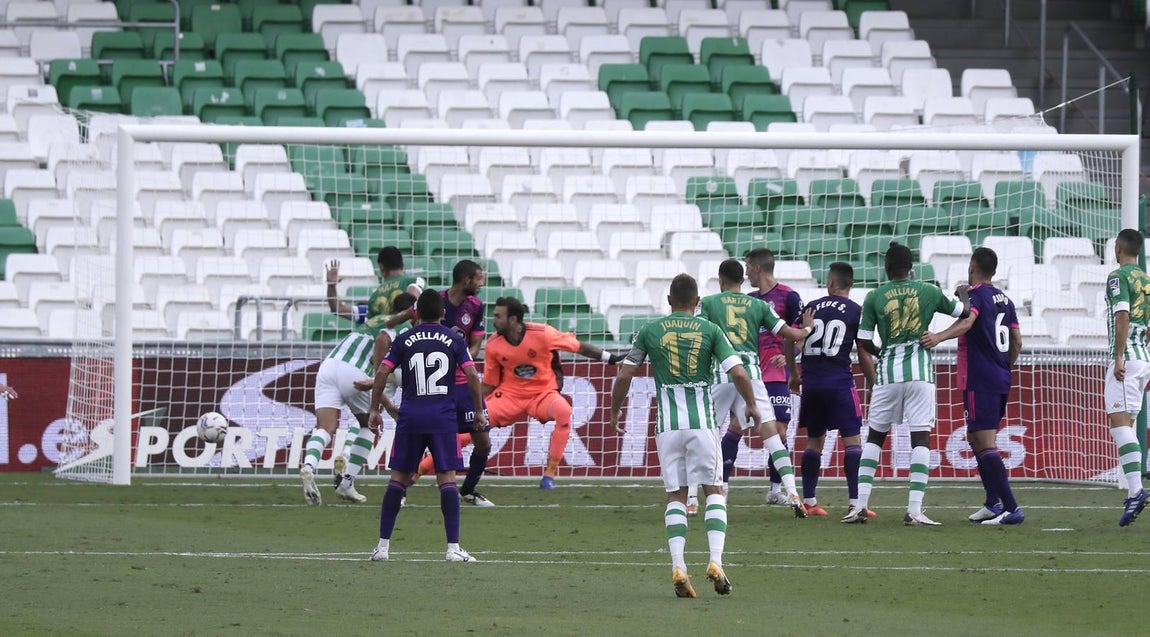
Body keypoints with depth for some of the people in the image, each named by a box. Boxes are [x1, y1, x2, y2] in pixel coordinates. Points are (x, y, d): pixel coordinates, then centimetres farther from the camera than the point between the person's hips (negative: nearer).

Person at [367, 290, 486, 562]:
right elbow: (471, 374, -2)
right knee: (447, 478, -2)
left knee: (398, 478, 8)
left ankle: (383, 545, 7)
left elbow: (382, 373, 0)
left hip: (410, 417, 1)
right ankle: (453, 547, -9)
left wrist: (375, 409, 9)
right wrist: (479, 411, 7)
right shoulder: (455, 340, 5)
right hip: (443, 417, -1)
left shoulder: (404, 340, 7)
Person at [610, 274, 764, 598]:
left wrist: (615, 411, 21)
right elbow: (738, 373, -6)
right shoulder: (710, 331, 1)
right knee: (714, 491, 9)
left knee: (676, 496, 8)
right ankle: (715, 561, -7)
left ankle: (678, 566, -6)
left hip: (667, 425, 1)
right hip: (702, 422, -1)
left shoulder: (649, 331, 4)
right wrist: (752, 406, 11)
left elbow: (624, 376, 5)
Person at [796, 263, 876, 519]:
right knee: (852, 440, -4)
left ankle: (808, 501, 16)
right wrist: (873, 386, 10)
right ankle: (854, 501, -15)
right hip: (839, 380, -4)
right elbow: (864, 355, -1)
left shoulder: (811, 308, 9)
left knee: (814, 440, 15)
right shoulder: (856, 312, 0)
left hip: (811, 382, 4)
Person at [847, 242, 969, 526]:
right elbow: (963, 311, 17)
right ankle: (914, 510, -11)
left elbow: (864, 342, 2)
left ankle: (860, 505, 5)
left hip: (888, 370, 1)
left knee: (875, 436, 12)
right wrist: (963, 293, 39)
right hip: (920, 370, -1)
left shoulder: (875, 297, 2)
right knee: (921, 437, -1)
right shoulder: (929, 292, 3)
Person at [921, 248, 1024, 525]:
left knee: (985, 444, -10)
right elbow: (1017, 341, 17)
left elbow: (967, 322, -30)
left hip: (979, 380, -9)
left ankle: (1011, 508, -18)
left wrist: (939, 337, -45)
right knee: (976, 438, 22)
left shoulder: (975, 295, -9)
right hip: (1001, 380, 9)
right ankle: (993, 502, 22)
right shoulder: (1004, 299, 15)